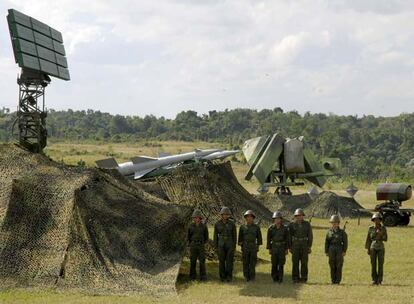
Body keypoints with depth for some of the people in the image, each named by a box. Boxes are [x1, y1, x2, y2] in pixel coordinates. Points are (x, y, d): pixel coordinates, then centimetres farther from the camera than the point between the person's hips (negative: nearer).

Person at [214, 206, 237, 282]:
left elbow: (234, 235, 1)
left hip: (230, 245, -1)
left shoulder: (232, 223, -5)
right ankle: (222, 277, 11)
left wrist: (234, 246, -2)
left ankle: (229, 277, 6)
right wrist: (216, 247, 1)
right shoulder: (217, 224, -3)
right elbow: (215, 235, 3)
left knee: (229, 261, -2)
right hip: (221, 245, 1)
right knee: (221, 261, 1)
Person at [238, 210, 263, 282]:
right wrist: (241, 247, 1)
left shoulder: (256, 227, -2)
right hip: (245, 247, 0)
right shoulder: (242, 227, 0)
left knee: (253, 262, 0)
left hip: (253, 247, 0)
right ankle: (246, 277, 9)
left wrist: (258, 247, 2)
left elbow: (259, 237, 5)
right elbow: (240, 238, 5)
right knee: (245, 263, 1)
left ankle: (252, 277, 8)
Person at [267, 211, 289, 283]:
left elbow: (287, 239, 1)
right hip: (274, 247, 1)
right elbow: (269, 239, 2)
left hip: (282, 247, 0)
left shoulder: (284, 228, -3)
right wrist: (269, 249, -1)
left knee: (281, 263, -2)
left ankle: (280, 278, 3)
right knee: (274, 263, 1)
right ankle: (275, 277, 12)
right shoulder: (271, 228, -2)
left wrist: (286, 249, -2)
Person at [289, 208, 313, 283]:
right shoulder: (292, 225, 1)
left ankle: (303, 278, 3)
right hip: (295, 245, 0)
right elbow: (289, 236, 4)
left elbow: (310, 236, 2)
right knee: (295, 262, -2)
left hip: (304, 245, 0)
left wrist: (309, 246, -4)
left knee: (304, 262, -2)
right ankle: (295, 278, 4)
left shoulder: (307, 224, 1)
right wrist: (290, 247, 0)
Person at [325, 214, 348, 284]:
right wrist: (326, 252, 3)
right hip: (331, 250, 2)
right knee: (332, 265, 1)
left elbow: (345, 242, -1)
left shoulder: (342, 232, 1)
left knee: (339, 265, -5)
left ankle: (338, 280, -1)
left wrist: (344, 251, -9)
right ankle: (333, 280, 6)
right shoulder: (329, 232, 7)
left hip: (339, 250, -2)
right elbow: (326, 242, 7)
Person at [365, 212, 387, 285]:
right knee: (373, 264, -1)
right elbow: (368, 239, 4)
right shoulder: (371, 228, 1)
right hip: (373, 248, 1)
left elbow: (385, 239, -5)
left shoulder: (383, 228, -2)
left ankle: (379, 280, 2)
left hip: (381, 248, -1)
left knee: (380, 264, -5)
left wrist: (381, 234, -23)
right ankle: (374, 280, 7)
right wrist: (367, 249, -1)